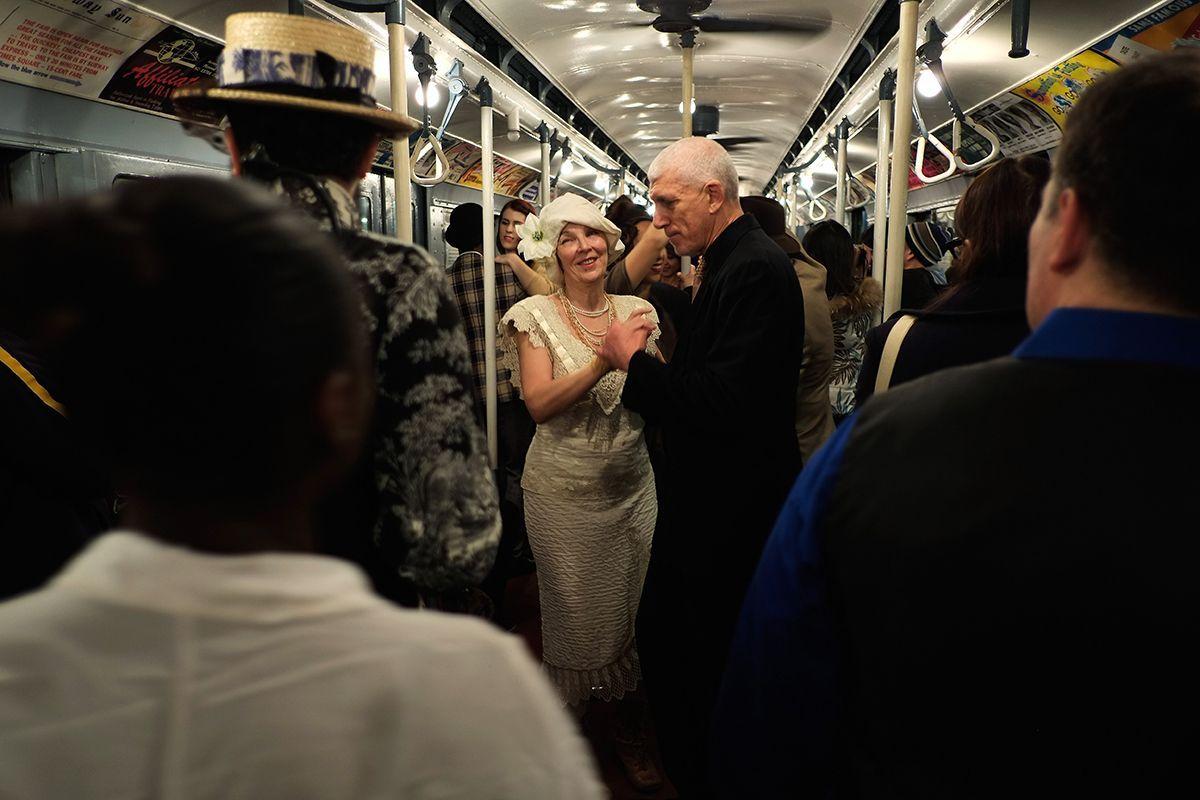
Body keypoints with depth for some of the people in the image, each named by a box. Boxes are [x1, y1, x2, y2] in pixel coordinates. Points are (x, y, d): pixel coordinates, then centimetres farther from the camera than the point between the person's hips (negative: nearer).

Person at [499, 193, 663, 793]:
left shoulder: (636, 311, 4)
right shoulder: (535, 315, -6)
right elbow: (539, 403, -17)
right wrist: (604, 360, -25)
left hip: (633, 483, 3)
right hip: (565, 490, -3)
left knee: (634, 610, 13)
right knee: (576, 614, 9)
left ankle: (630, 731, 35)